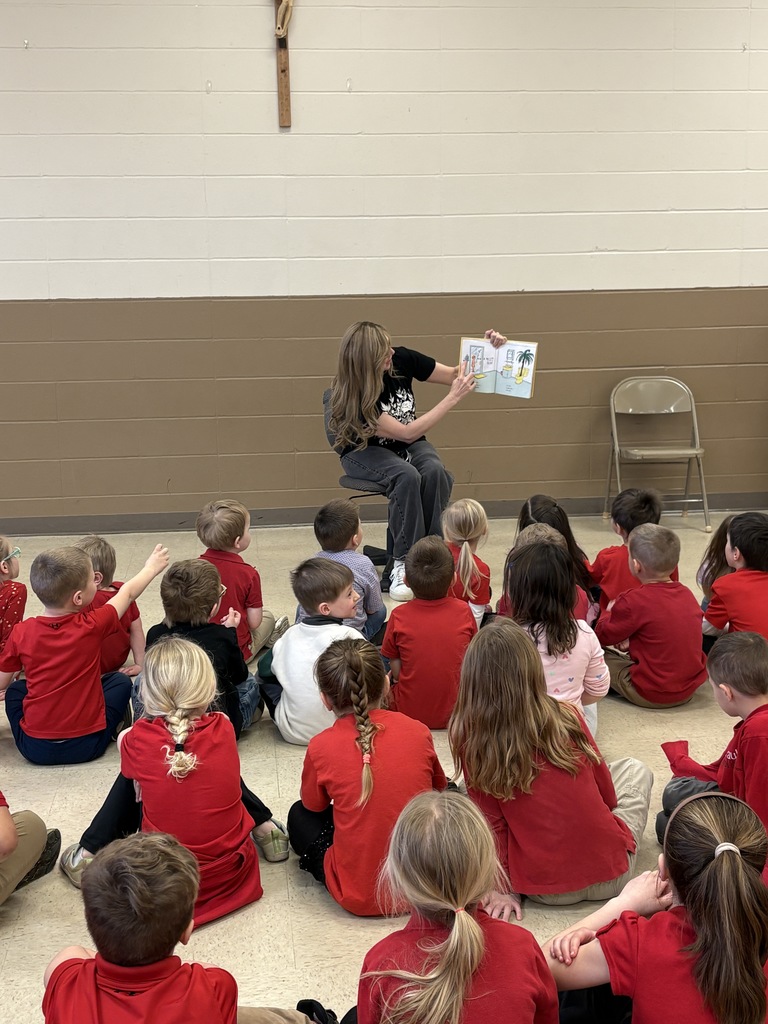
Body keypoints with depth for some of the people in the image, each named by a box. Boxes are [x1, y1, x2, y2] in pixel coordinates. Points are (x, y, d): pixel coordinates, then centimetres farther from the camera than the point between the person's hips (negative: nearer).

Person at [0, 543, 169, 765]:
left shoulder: (21, 633, -10)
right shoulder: (92, 627, -14)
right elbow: (127, 593, 6)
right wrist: (151, 568, 25)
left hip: (35, 749, 1)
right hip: (87, 745, -1)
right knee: (120, 681, 20)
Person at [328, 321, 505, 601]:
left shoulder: (402, 359, -16)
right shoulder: (351, 397, -28)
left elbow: (454, 374, -1)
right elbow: (407, 433, -28)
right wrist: (453, 398, -29)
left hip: (410, 444, 4)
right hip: (365, 450, -4)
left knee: (435, 472, -30)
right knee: (407, 476, -36)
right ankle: (403, 564, -25)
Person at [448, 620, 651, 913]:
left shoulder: (469, 738, -12)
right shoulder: (566, 716, -8)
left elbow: (490, 820, -8)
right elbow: (607, 792, 5)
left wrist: (503, 887, 2)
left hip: (542, 890, -1)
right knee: (634, 769, 26)